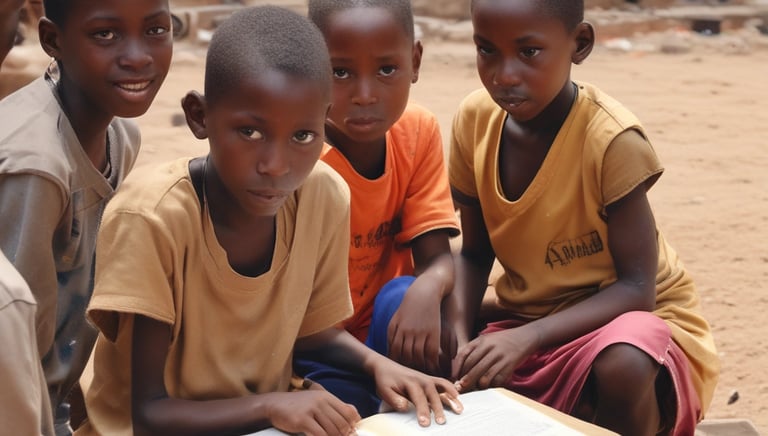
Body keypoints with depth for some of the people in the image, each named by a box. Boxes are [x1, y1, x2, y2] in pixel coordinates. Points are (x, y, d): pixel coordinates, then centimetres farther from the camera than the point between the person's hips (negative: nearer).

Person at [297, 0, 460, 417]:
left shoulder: (419, 131, -8)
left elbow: (437, 258, -10)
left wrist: (427, 290, -34)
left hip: (384, 333, 4)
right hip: (305, 353, -4)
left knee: (403, 295, -26)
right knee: (346, 402, -31)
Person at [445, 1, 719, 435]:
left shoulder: (612, 138, -25)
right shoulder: (475, 120, -10)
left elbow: (636, 288, -21)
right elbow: (474, 255, 0)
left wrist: (528, 338, -33)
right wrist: (459, 340, -18)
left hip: (631, 316, -5)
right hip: (529, 318, 5)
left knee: (622, 368, -37)